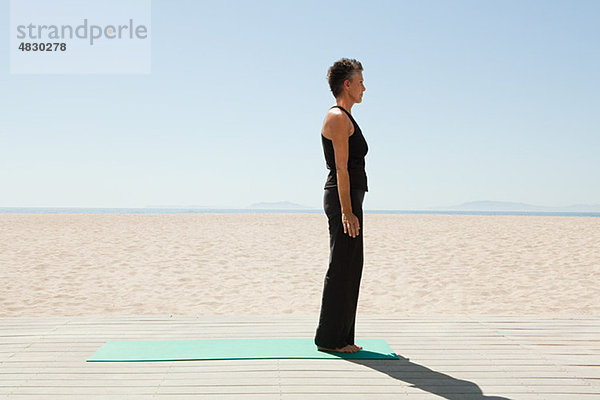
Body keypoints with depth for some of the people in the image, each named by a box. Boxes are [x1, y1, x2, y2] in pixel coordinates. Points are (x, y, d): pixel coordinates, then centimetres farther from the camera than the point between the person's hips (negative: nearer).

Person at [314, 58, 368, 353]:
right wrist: (347, 212, -22)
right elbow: (341, 168, -18)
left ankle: (340, 337, 19)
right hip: (343, 198, -10)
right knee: (342, 269, -5)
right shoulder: (338, 118, -11)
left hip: (347, 198, 10)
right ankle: (329, 339, 3)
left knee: (349, 268, 12)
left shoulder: (344, 117, 20)